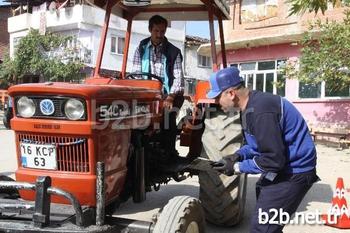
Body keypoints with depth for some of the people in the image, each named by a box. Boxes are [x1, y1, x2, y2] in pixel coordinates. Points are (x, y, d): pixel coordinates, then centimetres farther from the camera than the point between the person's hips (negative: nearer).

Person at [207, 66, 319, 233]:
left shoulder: (260, 110, -29)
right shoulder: (250, 107, 5)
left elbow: (273, 159, -28)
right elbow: (256, 144, 15)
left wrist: (237, 167, -18)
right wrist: (238, 156, -3)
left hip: (293, 172, -11)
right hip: (282, 167, 11)